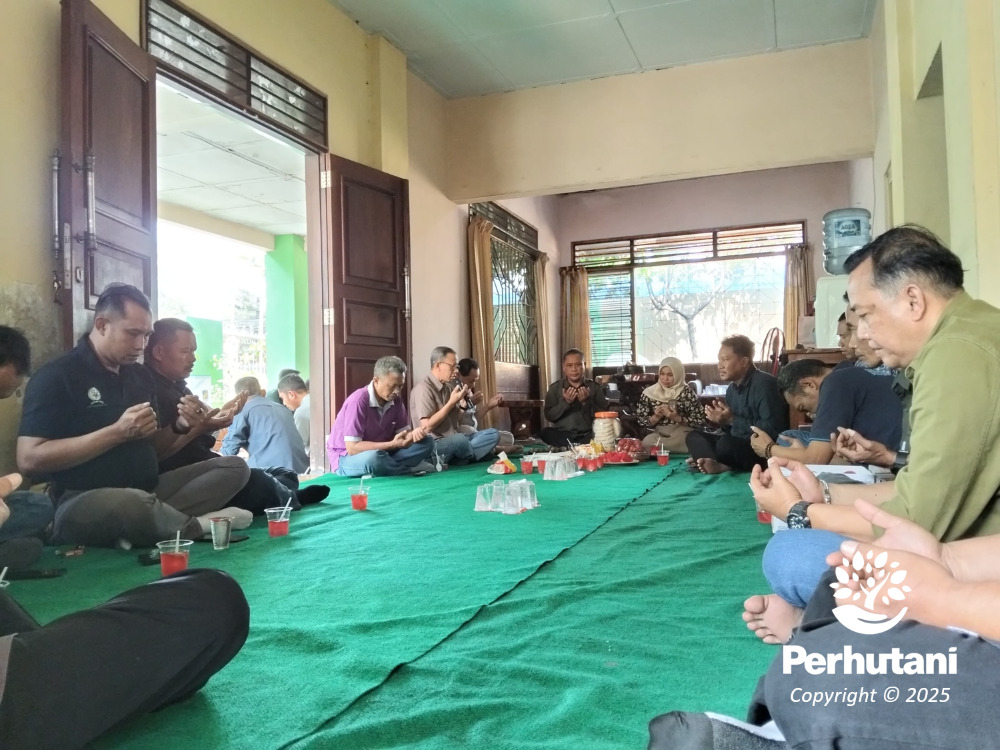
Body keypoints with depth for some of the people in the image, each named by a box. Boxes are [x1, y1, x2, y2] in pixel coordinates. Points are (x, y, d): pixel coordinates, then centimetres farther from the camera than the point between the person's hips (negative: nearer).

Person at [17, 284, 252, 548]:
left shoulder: (141, 375, 14)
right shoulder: (56, 377, -6)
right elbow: (29, 460, -16)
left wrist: (177, 427, -3)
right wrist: (118, 432, -20)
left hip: (147, 491, 8)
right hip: (82, 502, -7)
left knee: (235, 468, -7)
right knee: (133, 504, -41)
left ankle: (141, 527, -22)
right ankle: (196, 525, -12)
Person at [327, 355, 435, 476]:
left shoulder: (395, 400, -2)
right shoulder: (358, 401, -25)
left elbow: (402, 432, 3)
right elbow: (352, 448, -27)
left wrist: (413, 434, -23)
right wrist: (392, 445, -32)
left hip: (380, 453, 7)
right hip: (346, 458, -7)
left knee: (427, 442, -4)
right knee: (373, 458, -41)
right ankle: (410, 468, -14)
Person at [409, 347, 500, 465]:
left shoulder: (448, 386, 13)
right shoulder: (423, 389, -13)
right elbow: (427, 427, -20)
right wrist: (452, 402, -15)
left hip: (455, 440, 9)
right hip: (434, 445, -8)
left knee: (493, 434, -4)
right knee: (459, 439, -37)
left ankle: (454, 460, -20)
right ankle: (480, 452, -3)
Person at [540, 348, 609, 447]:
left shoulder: (595, 387, 7)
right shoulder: (554, 388, 7)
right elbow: (549, 415, -2)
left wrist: (586, 402, -15)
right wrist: (565, 402, -16)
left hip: (588, 435, -1)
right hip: (562, 434, 1)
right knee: (544, 433, -31)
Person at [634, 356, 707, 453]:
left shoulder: (686, 392, -5)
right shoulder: (649, 393, 4)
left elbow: (700, 422, -6)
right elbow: (642, 422, 7)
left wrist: (677, 418, -19)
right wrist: (656, 417, -12)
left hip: (682, 435, -3)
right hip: (659, 435, 3)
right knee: (646, 442, -29)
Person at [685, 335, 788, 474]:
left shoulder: (764, 384, -16)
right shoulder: (731, 389, 11)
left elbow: (773, 430, -25)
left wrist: (732, 420, -21)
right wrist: (723, 421, -6)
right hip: (738, 443, 9)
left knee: (726, 443, -35)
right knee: (694, 436, -3)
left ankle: (723, 466, -5)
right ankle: (719, 465, -27)